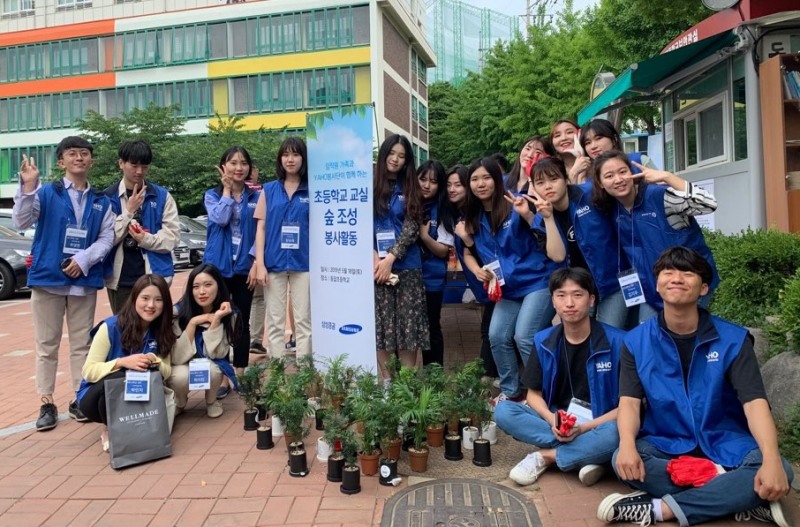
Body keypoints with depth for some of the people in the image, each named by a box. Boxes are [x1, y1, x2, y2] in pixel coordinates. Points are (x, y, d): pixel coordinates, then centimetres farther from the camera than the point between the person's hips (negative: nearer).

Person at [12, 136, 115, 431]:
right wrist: (28, 187, -22)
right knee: (46, 344, 5)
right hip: (48, 277, -2)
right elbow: (21, 223, -10)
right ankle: (47, 403, 14)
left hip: (84, 280, 2)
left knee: (81, 344, 8)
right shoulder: (47, 193, 2)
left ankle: (80, 399, 19)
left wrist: (84, 259, -13)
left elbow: (107, 238, 3)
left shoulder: (101, 201, 9)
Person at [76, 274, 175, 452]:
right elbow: (88, 371, -20)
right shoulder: (111, 327, -18)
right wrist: (122, 362, -36)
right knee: (117, 379, -35)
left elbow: (167, 371, -6)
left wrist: (155, 363, -29)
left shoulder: (161, 332, -6)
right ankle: (110, 431, -7)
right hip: (97, 396, -2)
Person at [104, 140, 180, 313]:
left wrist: (146, 239, -15)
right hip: (119, 279, 0)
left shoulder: (162, 196, 4)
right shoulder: (107, 197, 3)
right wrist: (129, 211, -10)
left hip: (154, 277, 0)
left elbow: (173, 235, 0)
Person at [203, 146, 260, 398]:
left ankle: (240, 376, 17)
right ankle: (221, 377, 11)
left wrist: (256, 263, -8)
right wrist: (227, 189, -6)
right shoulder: (212, 195, 5)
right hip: (218, 266, 0)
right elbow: (221, 218, -16)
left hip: (245, 268, 0)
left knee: (242, 323, 7)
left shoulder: (256, 197, 5)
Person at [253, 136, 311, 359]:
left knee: (303, 320, 4)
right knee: (275, 322, 7)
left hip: (304, 263, -1)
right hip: (274, 263, 1)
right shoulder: (269, 190, 7)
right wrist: (260, 263, -3)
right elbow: (261, 228, 5)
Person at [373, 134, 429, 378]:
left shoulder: (410, 189, 9)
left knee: (408, 324, 1)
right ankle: (386, 379, 9)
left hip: (406, 266, 1)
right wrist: (375, 257, -12)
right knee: (382, 325, 1)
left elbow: (411, 228, -2)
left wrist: (391, 258, -13)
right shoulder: (371, 186, 6)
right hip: (377, 264, -1)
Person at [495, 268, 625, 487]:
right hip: (556, 424, 3)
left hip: (599, 426, -3)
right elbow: (534, 394, 2)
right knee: (503, 412, -20)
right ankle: (586, 455, -21)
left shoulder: (616, 341, -12)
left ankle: (544, 457, -16)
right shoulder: (544, 341, -2)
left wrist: (584, 428, -21)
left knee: (615, 435, -38)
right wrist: (552, 420, -19)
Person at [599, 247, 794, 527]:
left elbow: (755, 402, -16)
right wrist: (627, 445, -32)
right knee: (622, 462, -29)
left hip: (726, 445, 1)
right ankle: (738, 497, -22)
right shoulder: (636, 342, -3)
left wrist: (771, 461, -33)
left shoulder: (733, 339, -6)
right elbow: (629, 401, -11)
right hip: (665, 444, 0)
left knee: (780, 471, -28)